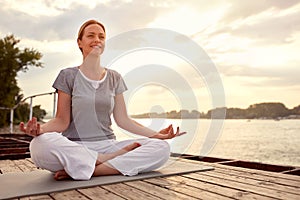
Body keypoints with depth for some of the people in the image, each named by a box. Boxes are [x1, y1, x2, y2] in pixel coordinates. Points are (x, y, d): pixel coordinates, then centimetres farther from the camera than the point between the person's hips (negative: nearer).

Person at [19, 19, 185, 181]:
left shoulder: (114, 78, 12)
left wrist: (155, 134, -1)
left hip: (107, 145, 3)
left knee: (161, 148, -19)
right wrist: (40, 128, -23)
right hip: (74, 146, -2)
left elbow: (122, 119, 8)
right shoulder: (68, 76, 4)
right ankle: (117, 158, -21)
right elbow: (62, 121, -1)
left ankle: (87, 169, -21)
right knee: (40, 145, -35)